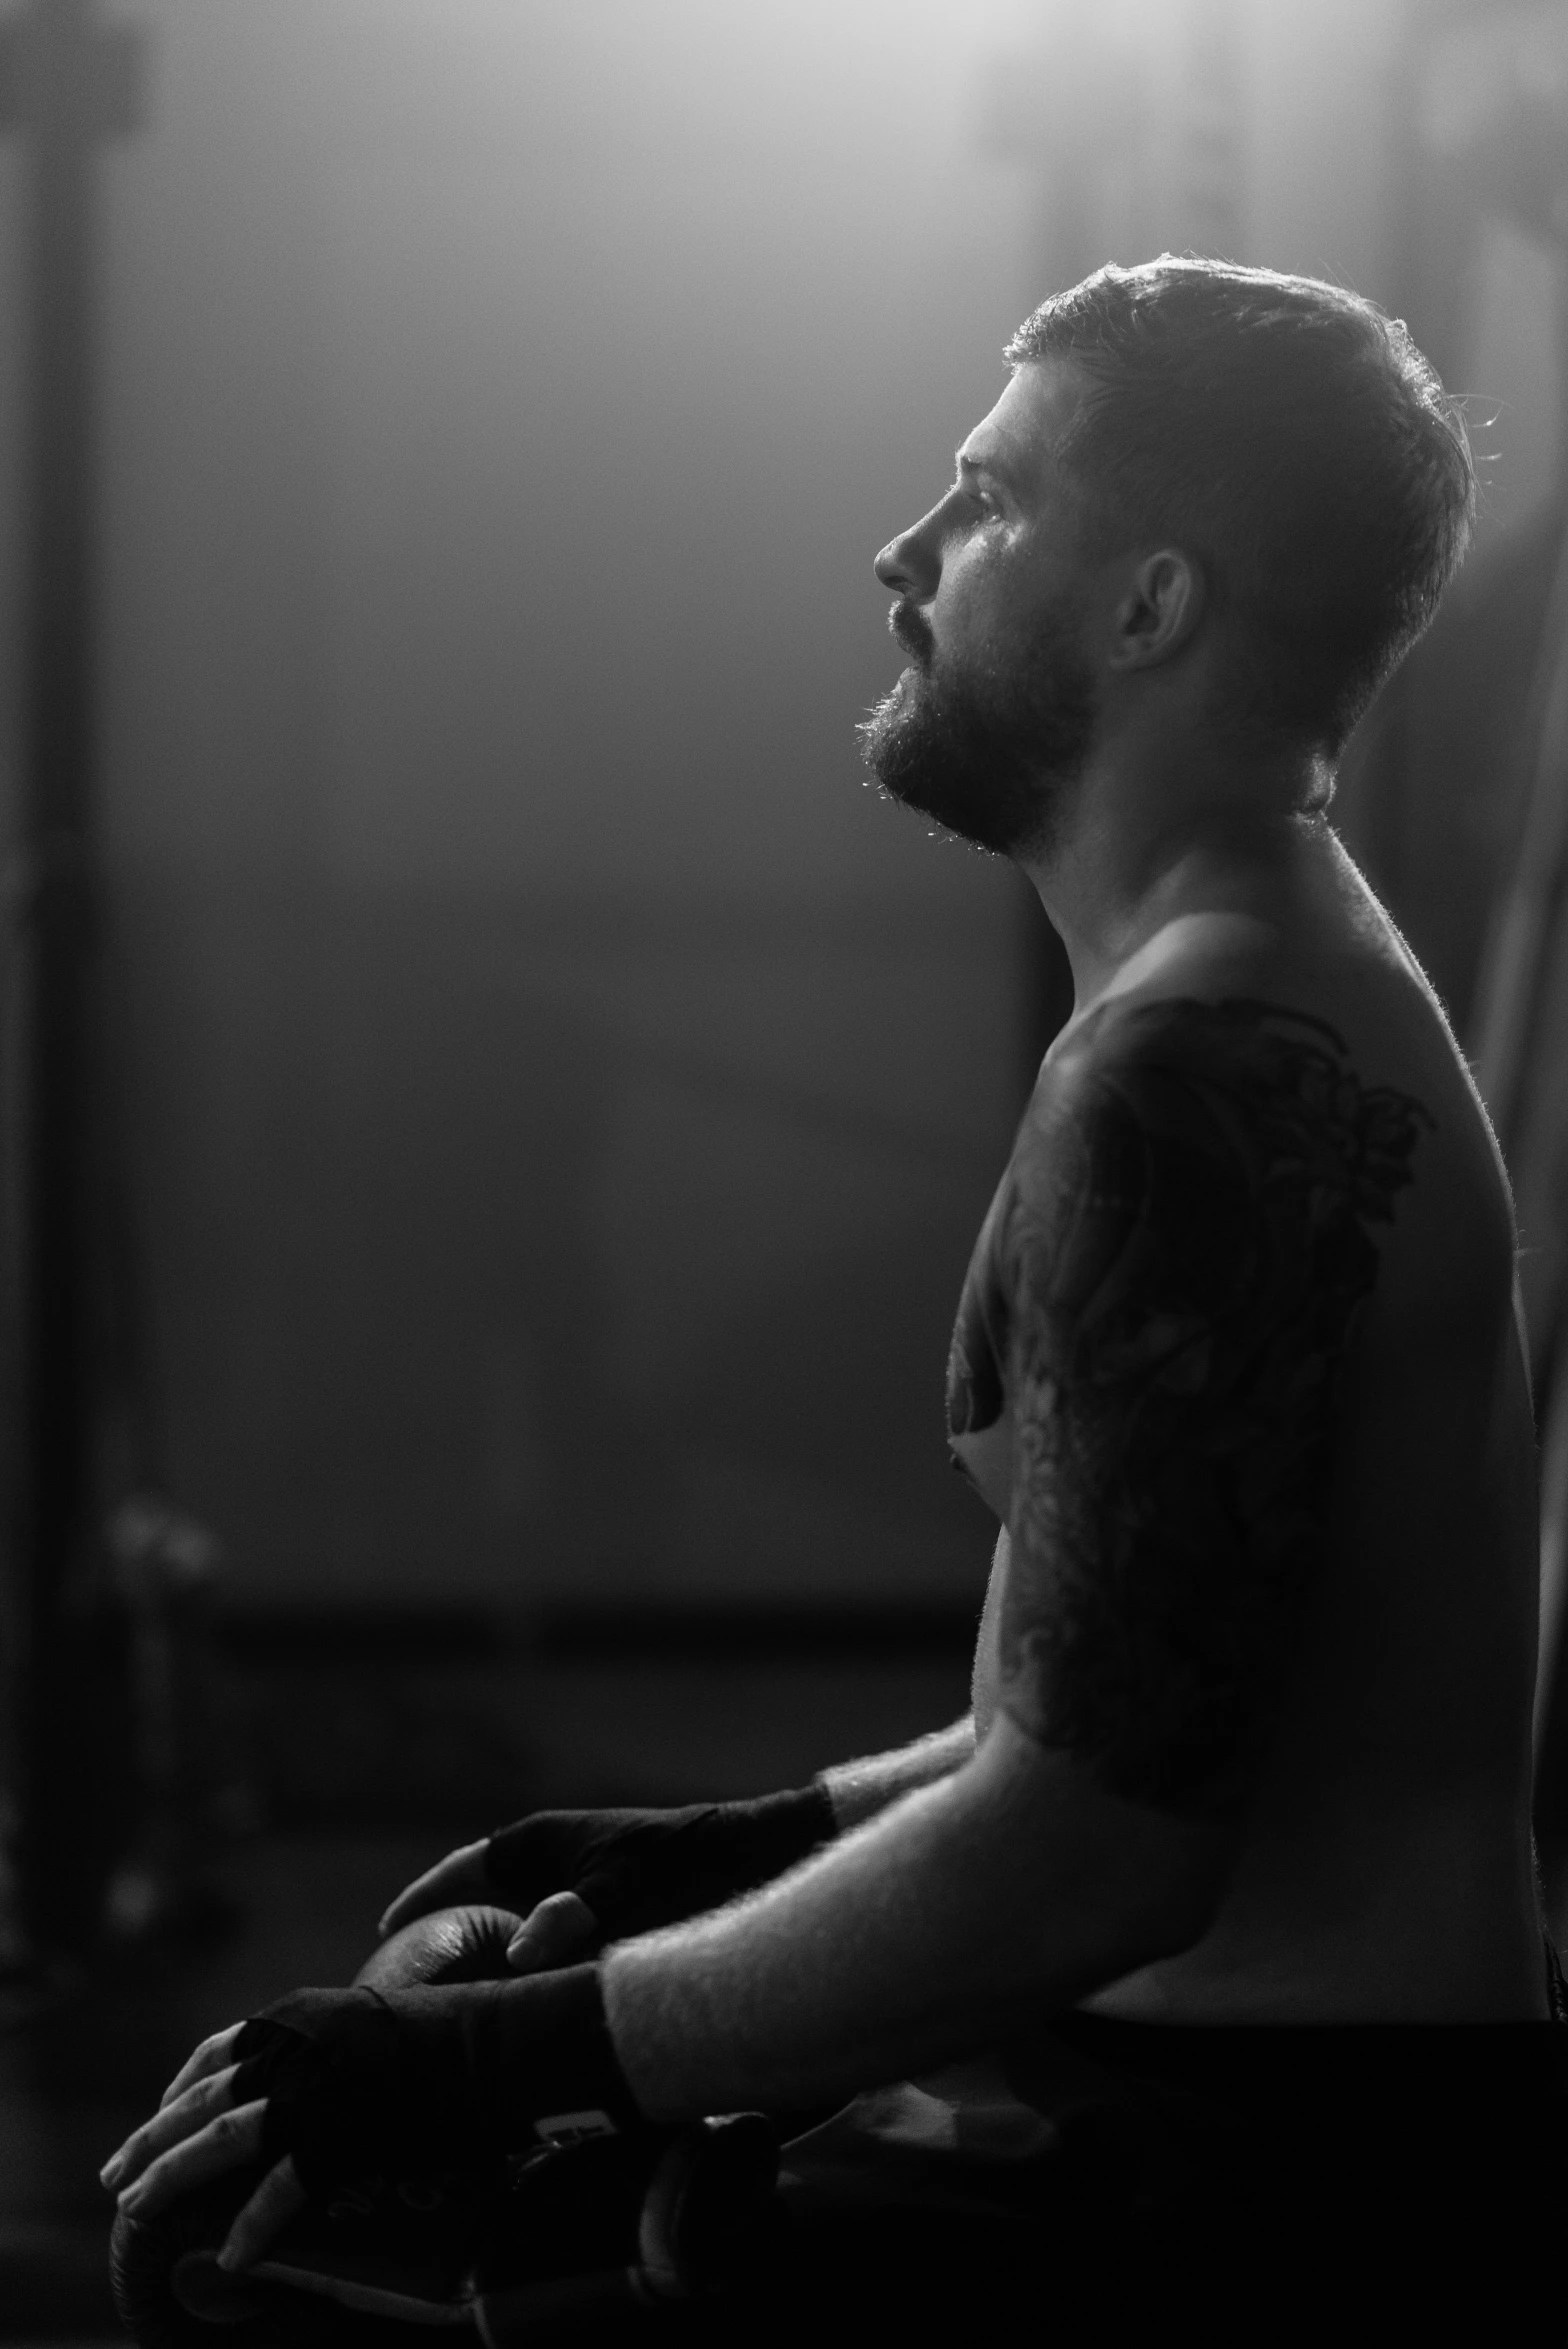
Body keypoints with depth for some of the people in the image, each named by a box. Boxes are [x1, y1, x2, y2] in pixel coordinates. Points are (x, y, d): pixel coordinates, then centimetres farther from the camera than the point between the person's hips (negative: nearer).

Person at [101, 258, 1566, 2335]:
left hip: (1268, 2174, -10)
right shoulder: (1275, 981, 14)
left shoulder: (1196, 1072, -19)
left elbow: (1085, 1842, -24)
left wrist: (518, 2053, -17)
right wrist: (725, 1852, 12)